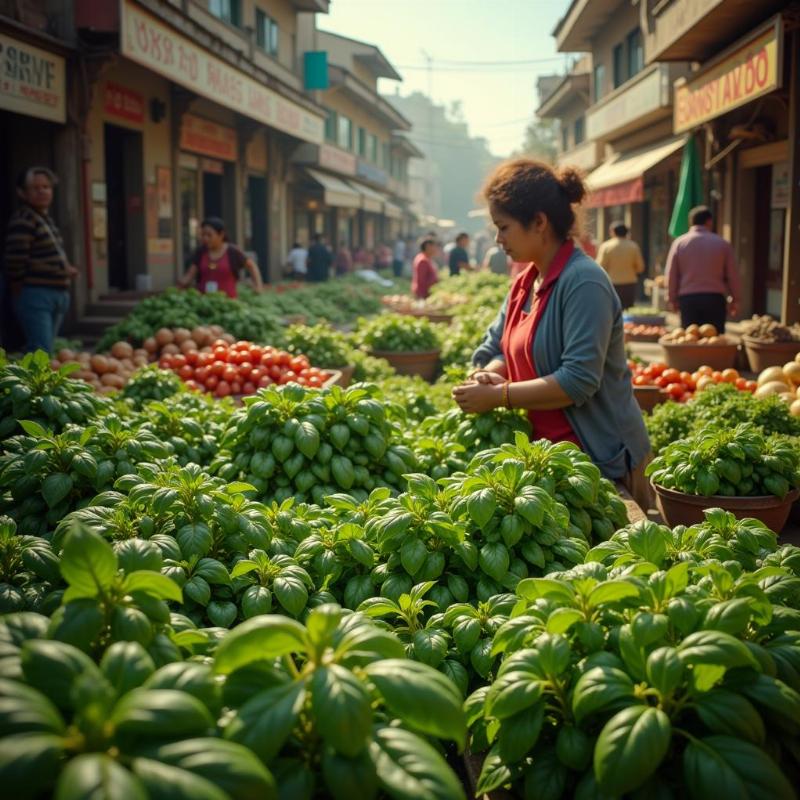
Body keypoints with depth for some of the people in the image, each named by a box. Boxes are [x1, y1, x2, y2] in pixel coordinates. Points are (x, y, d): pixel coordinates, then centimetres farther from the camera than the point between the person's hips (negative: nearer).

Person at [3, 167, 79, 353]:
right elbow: (15, 262, -17)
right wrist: (22, 294, -10)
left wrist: (66, 268, 8)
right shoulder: (22, 220, -14)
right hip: (35, 296, -9)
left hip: (58, 295, 9)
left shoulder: (46, 219, 15)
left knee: (44, 351, 15)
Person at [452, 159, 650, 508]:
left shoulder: (583, 282, -18)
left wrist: (497, 395, -21)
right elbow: (495, 348, 13)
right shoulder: (524, 284, 9)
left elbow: (579, 380, -24)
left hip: (600, 458, -8)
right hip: (548, 450, 8)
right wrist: (489, 377, -10)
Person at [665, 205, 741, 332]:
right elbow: (733, 275, 4)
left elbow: (671, 275, 3)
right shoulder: (722, 243, 2)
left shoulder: (679, 242, 3)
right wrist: (735, 300, 15)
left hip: (687, 299, 1)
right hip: (715, 298, -1)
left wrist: (673, 299, 13)